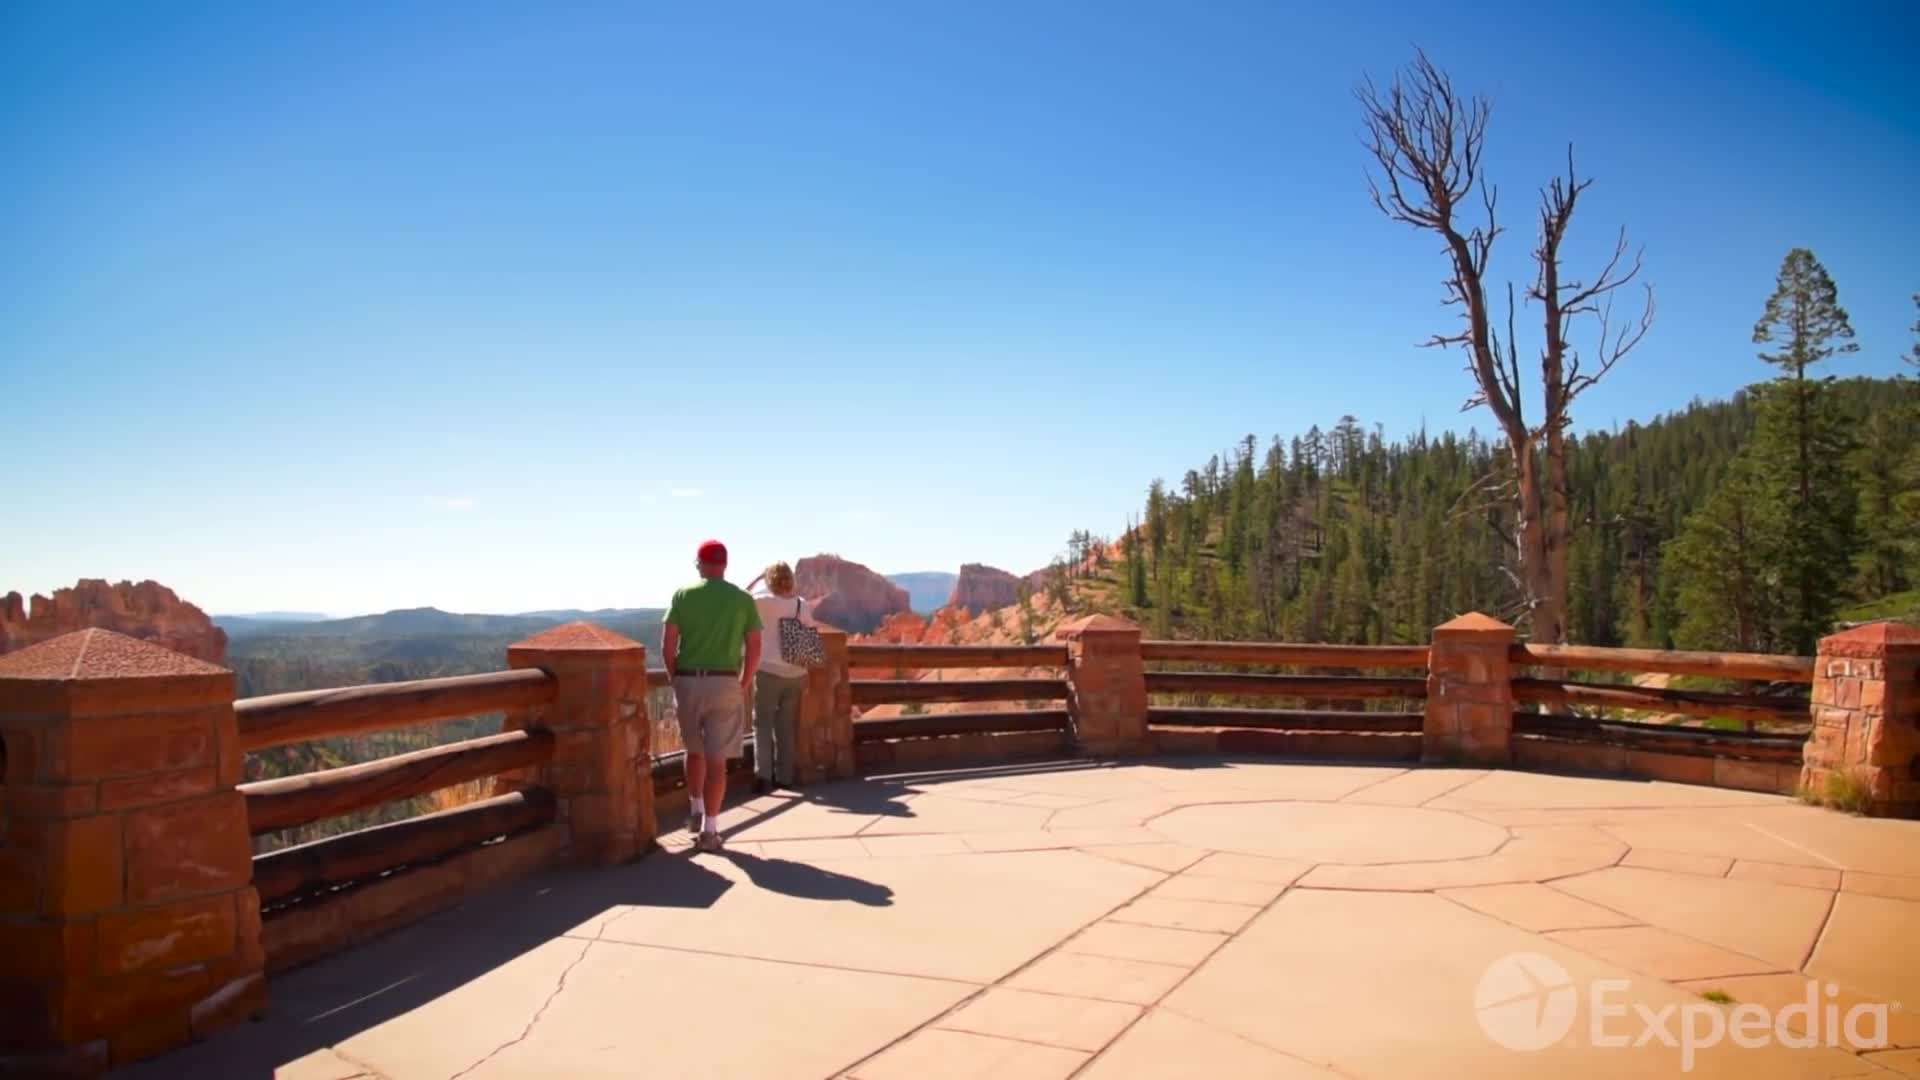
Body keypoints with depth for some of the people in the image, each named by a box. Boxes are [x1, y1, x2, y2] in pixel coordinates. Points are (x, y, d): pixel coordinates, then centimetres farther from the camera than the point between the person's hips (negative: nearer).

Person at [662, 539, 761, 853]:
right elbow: (754, 647, -1)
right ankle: (709, 830, 2)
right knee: (716, 759, 2)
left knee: (694, 750, 22)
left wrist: (674, 679, 10)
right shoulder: (743, 599, 2)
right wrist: (744, 685, 9)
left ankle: (696, 811, 31)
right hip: (725, 683, -1)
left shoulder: (683, 595, 1)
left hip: (688, 681, 1)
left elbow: (667, 644, -2)